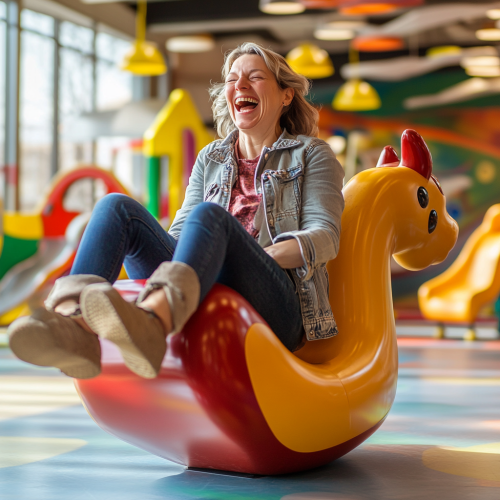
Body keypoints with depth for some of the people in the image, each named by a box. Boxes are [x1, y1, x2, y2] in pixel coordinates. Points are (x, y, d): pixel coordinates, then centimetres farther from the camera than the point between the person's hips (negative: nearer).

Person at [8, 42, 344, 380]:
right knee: (118, 207, -16)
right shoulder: (211, 159, 28)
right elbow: (180, 234, 19)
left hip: (277, 309, -4)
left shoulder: (310, 154, 16)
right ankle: (74, 324, -46)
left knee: (208, 215, -32)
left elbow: (325, 237, 2)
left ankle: (151, 321, -63)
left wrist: (251, 261, -14)